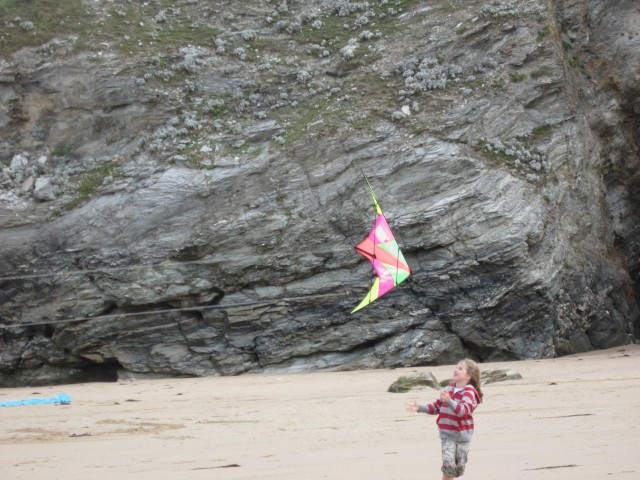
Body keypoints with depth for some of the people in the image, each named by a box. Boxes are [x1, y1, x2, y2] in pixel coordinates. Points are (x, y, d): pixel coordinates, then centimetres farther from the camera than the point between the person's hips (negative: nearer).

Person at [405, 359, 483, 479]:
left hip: (463, 435, -3)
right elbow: (437, 407, 17)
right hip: (447, 434, 3)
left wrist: (449, 401, -44)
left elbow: (463, 410, -30)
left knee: (459, 468, 5)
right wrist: (419, 408, 7)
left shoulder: (469, 392, -13)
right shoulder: (448, 389, 6)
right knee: (448, 463, -16)